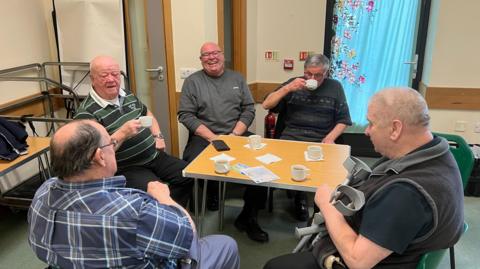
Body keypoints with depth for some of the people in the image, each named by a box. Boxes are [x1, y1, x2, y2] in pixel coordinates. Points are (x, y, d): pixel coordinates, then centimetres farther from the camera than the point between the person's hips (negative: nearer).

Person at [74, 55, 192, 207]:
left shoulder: (127, 95, 8)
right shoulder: (87, 113, -16)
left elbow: (147, 114, 27)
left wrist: (158, 136, 10)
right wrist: (122, 134, -31)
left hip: (155, 156, 8)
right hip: (126, 168, -7)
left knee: (190, 176, 0)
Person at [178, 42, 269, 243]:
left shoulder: (237, 78, 16)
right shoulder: (192, 81, 7)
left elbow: (248, 109, 10)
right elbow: (186, 115, -2)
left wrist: (234, 134, -7)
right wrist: (212, 137, -13)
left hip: (237, 134, 3)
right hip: (204, 136, -2)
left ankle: (248, 217, -5)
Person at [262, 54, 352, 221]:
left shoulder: (335, 87, 10)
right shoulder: (294, 83, 11)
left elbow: (343, 120, 10)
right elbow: (266, 105, 2)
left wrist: (330, 138, -7)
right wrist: (287, 88, -10)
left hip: (320, 140, 0)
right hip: (290, 135, 1)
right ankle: (299, 196, -3)